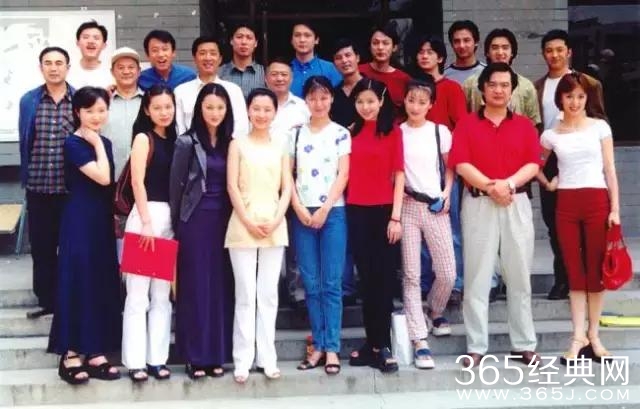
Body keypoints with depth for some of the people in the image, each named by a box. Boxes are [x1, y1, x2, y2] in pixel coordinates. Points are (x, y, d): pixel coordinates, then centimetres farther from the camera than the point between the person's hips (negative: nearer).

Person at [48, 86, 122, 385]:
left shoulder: (105, 143, 12)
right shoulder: (73, 144, -11)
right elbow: (103, 177, -21)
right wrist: (97, 144, -12)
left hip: (103, 220, 8)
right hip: (80, 220, -8)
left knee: (102, 282, 9)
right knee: (77, 280, -4)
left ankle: (95, 352, 16)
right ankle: (70, 354, 4)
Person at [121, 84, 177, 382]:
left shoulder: (173, 140, 14)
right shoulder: (143, 138, -3)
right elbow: (137, 182, -10)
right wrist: (146, 223, -16)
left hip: (169, 218, 6)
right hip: (145, 216, -6)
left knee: (162, 294, 7)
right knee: (138, 294, -2)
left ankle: (157, 358, 12)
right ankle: (135, 361, 2)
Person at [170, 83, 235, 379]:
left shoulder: (230, 143, 9)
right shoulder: (187, 143, -2)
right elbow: (176, 186, 0)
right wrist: (177, 224, -1)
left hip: (223, 220, 3)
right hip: (195, 220, -3)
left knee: (222, 285, 5)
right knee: (195, 286, 0)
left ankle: (217, 354, 13)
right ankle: (195, 356, 7)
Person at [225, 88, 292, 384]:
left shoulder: (280, 148, 12)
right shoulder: (238, 145, 5)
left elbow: (287, 188, 6)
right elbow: (232, 186, -2)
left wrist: (276, 220, -8)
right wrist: (248, 222, -11)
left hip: (274, 226, 3)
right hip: (243, 225, -2)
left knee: (269, 294, 5)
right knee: (245, 295, -2)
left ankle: (267, 358, 11)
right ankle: (243, 360, 3)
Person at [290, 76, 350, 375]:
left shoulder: (341, 133, 5)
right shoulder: (296, 133, 11)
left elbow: (343, 175, -2)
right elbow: (288, 174, 7)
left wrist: (325, 209, -9)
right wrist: (298, 208, -5)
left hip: (333, 212, -2)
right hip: (302, 213, 2)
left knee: (332, 283, -3)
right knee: (311, 283, 4)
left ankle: (332, 348, 0)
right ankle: (318, 345, 11)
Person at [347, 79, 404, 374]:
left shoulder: (393, 132, 2)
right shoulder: (351, 133, 10)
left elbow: (399, 175, -1)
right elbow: (347, 174, 10)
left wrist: (396, 216, -8)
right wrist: (342, 210, 1)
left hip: (383, 211, -2)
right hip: (356, 212, 2)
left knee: (383, 278, 2)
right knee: (367, 278, 5)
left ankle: (379, 345, 9)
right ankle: (376, 344, 12)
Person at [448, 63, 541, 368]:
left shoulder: (525, 125, 11)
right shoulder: (467, 124, 6)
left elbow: (533, 164, 0)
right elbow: (461, 165, -6)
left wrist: (508, 184, -17)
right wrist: (490, 186, -17)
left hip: (516, 204, 2)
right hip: (478, 204, -1)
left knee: (519, 276, 5)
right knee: (477, 277, 0)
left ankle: (524, 344, 13)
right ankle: (476, 346, 4)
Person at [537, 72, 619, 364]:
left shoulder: (600, 127, 2)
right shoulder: (551, 135, 5)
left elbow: (609, 170, 0)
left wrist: (615, 208, -5)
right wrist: (547, 184, 3)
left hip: (596, 201, -1)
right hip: (566, 204, 1)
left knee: (596, 270, 2)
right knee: (575, 271, 4)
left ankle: (594, 335, 11)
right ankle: (578, 336, 7)